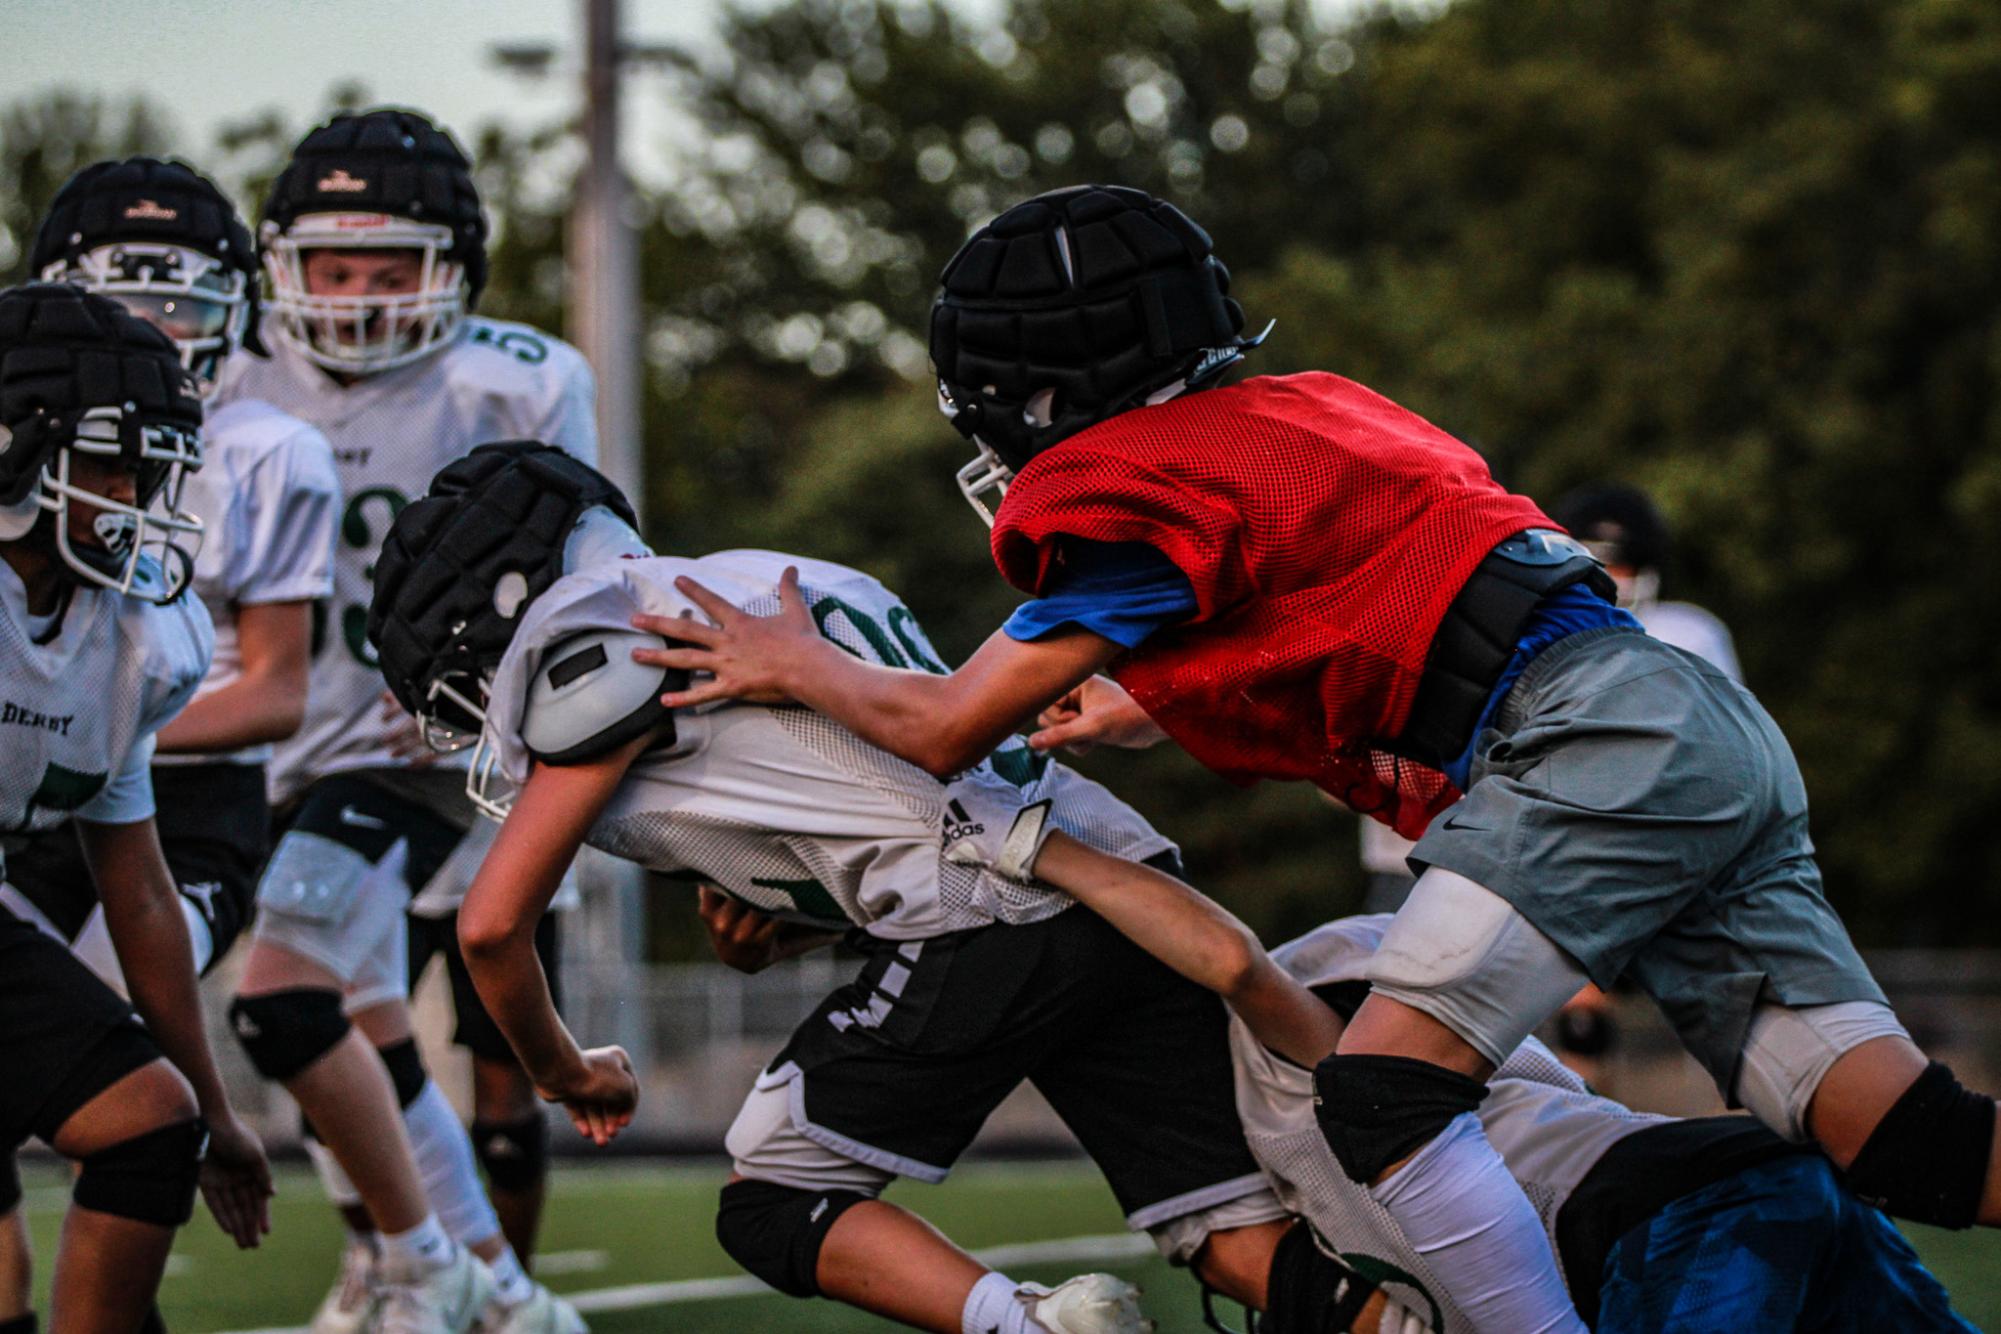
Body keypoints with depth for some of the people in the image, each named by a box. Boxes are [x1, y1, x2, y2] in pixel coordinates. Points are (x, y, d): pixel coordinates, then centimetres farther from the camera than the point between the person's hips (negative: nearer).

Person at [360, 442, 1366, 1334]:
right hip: (1124, 889, 8)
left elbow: (492, 924, 1)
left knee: (772, 1210, 4)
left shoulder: (598, 640, 0)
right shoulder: (757, 581, 27)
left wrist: (566, 1074, 19)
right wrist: (778, 922, 15)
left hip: (994, 919, -8)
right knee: (1238, 1239, 6)